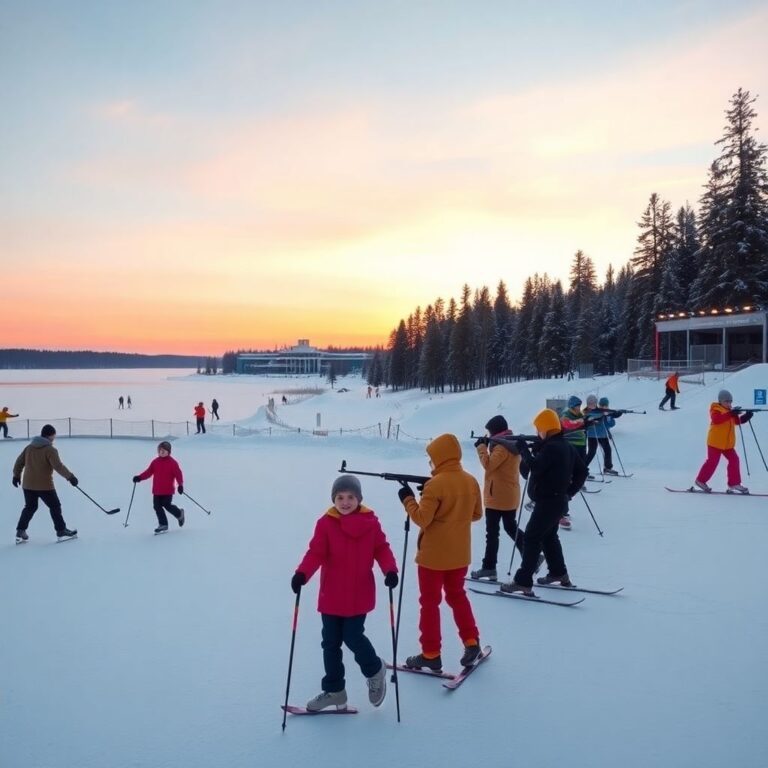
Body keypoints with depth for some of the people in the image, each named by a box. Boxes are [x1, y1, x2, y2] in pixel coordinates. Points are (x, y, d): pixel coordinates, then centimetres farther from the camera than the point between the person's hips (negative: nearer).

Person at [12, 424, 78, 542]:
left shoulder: (29, 447, 8)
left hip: (28, 485, 7)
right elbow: (58, 466, -23)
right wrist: (70, 477, -21)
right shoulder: (50, 450, -14)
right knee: (55, 506, 7)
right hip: (44, 485, -7)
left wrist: (16, 475, 28)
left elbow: (19, 462, 15)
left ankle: (20, 532, 20)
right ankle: (61, 531, 11)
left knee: (30, 507, 21)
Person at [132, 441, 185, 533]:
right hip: (157, 491, 5)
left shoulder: (172, 462, -9)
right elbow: (148, 472, 7)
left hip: (168, 490, -5)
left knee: (167, 505, -4)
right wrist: (139, 477, -6)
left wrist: (180, 485, -21)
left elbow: (178, 474, -11)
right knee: (157, 506, 3)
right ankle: (163, 525, 14)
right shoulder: (155, 462, 6)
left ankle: (179, 513, 27)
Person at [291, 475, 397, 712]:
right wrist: (301, 574, -29)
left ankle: (374, 671, 29)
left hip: (359, 595, -2)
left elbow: (381, 549, -1)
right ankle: (334, 690, 30)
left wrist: (390, 570, -19)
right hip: (331, 596, 2)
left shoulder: (371, 523, -6)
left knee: (353, 637, -3)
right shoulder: (325, 523, -8)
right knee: (331, 643, 11)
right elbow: (315, 553, -13)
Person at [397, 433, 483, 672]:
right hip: (460, 554, 6)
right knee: (457, 595, 23)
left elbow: (422, 519, -22)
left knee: (430, 602, 7)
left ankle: (431, 654, 14)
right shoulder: (471, 481, 0)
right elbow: (476, 514, 9)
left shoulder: (435, 484, -21)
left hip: (433, 554, -6)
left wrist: (408, 498, -9)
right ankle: (472, 642, 21)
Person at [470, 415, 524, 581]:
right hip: (510, 496, 9)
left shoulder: (502, 447, -19)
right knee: (511, 528, 20)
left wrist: (481, 447, -13)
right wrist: (488, 446, 5)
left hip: (497, 497, -9)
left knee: (492, 532, -1)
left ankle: (489, 567, 4)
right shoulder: (512, 443, 11)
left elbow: (489, 464, -22)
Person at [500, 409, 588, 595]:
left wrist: (524, 450, -16)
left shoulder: (551, 447, -21)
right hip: (559, 500, 10)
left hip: (548, 502, -10)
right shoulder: (566, 446, 10)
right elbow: (582, 471, 15)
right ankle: (558, 573, 35)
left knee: (531, 538, -7)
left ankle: (523, 582, -8)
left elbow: (534, 467, -30)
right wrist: (569, 491, 15)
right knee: (549, 536, 24)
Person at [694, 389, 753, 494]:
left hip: (728, 443, 8)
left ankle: (734, 483, 12)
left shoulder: (730, 411, 13)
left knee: (734, 460, 5)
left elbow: (737, 420, 18)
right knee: (712, 462, -5)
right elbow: (716, 419, -32)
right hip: (715, 442, -8)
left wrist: (745, 417, -1)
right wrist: (730, 414, -40)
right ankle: (700, 481, 9)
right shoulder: (716, 410, -13)